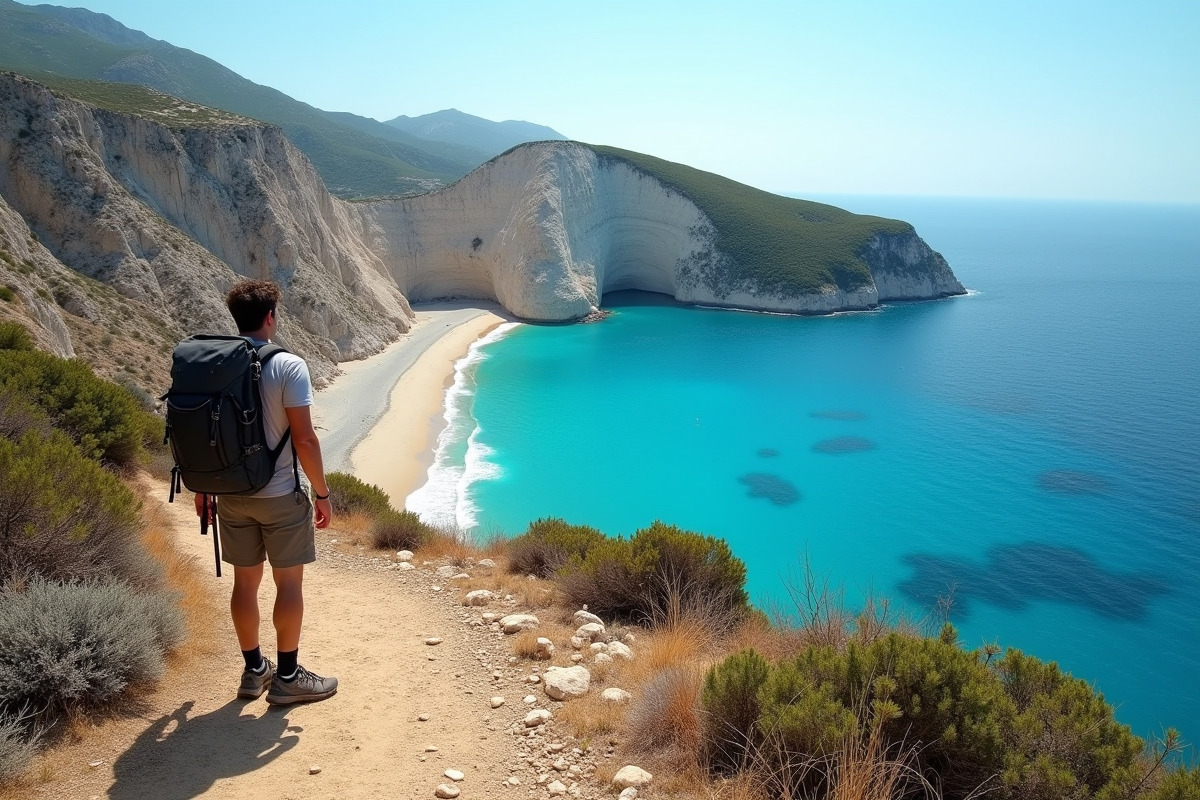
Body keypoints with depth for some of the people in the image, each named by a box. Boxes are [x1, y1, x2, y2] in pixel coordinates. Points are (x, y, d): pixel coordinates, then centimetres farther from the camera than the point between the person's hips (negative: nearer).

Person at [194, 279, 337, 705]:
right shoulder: (288, 366, -15)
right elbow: (304, 438, -18)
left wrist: (202, 487, 18)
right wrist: (322, 493, -8)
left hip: (231, 494, 5)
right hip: (280, 495, -5)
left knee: (245, 580, 15)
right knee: (288, 582, 7)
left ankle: (254, 670, 28)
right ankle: (287, 677, 15)